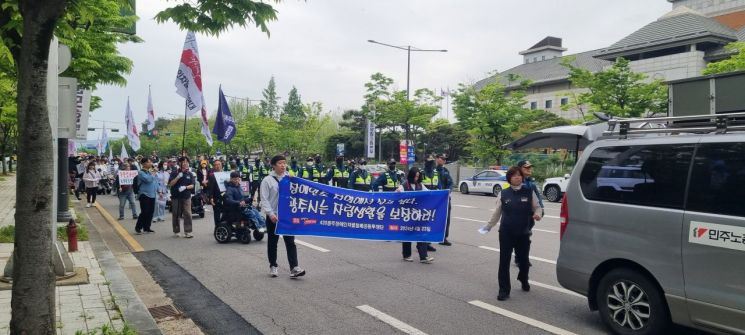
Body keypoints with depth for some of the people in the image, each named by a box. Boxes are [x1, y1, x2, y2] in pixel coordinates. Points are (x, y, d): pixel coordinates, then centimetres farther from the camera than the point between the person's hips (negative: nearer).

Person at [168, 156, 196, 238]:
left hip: (186, 196, 1)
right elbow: (170, 184, -5)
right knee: (176, 215, 6)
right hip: (176, 197, -1)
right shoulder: (174, 173, 3)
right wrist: (178, 177, -16)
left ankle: (187, 232, -4)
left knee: (187, 214, -6)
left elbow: (192, 185, 4)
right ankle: (176, 231, 18)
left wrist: (185, 187, -15)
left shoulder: (190, 174, 8)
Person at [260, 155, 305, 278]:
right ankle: (273, 266, 24)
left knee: (290, 242, -3)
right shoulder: (267, 180, -4)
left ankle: (294, 268, -7)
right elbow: (264, 200, -8)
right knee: (273, 242, 10)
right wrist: (270, 213, -18)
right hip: (273, 217, -2)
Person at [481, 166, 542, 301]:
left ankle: (524, 280, 45)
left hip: (523, 233, 1)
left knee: (523, 260, 15)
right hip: (506, 233, 0)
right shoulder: (503, 194, 2)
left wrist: (537, 214, -13)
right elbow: (497, 213, 10)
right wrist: (488, 226, 12)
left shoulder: (529, 192, 1)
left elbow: (537, 207, 9)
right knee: (504, 262, -1)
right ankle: (504, 290, 8)